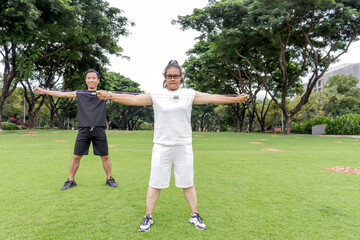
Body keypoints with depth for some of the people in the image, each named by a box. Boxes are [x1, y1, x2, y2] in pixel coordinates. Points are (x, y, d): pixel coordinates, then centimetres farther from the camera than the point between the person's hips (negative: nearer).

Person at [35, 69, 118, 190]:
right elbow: (62, 94, 10)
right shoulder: (80, 94, 12)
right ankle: (70, 180, 20)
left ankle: (109, 179, 19)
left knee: (105, 156, 4)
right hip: (84, 130, 1)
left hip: (99, 130, -1)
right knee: (76, 156, 4)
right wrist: (44, 91, 6)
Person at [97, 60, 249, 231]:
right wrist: (110, 96, -18)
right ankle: (148, 217, 24)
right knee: (155, 183, 7)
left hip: (183, 146, 1)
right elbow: (134, 99, -8)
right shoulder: (156, 95, 0)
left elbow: (212, 98, 0)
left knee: (188, 183, 10)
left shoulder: (190, 95, 4)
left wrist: (236, 99, -5)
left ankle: (195, 216, 28)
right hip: (161, 146, 0)